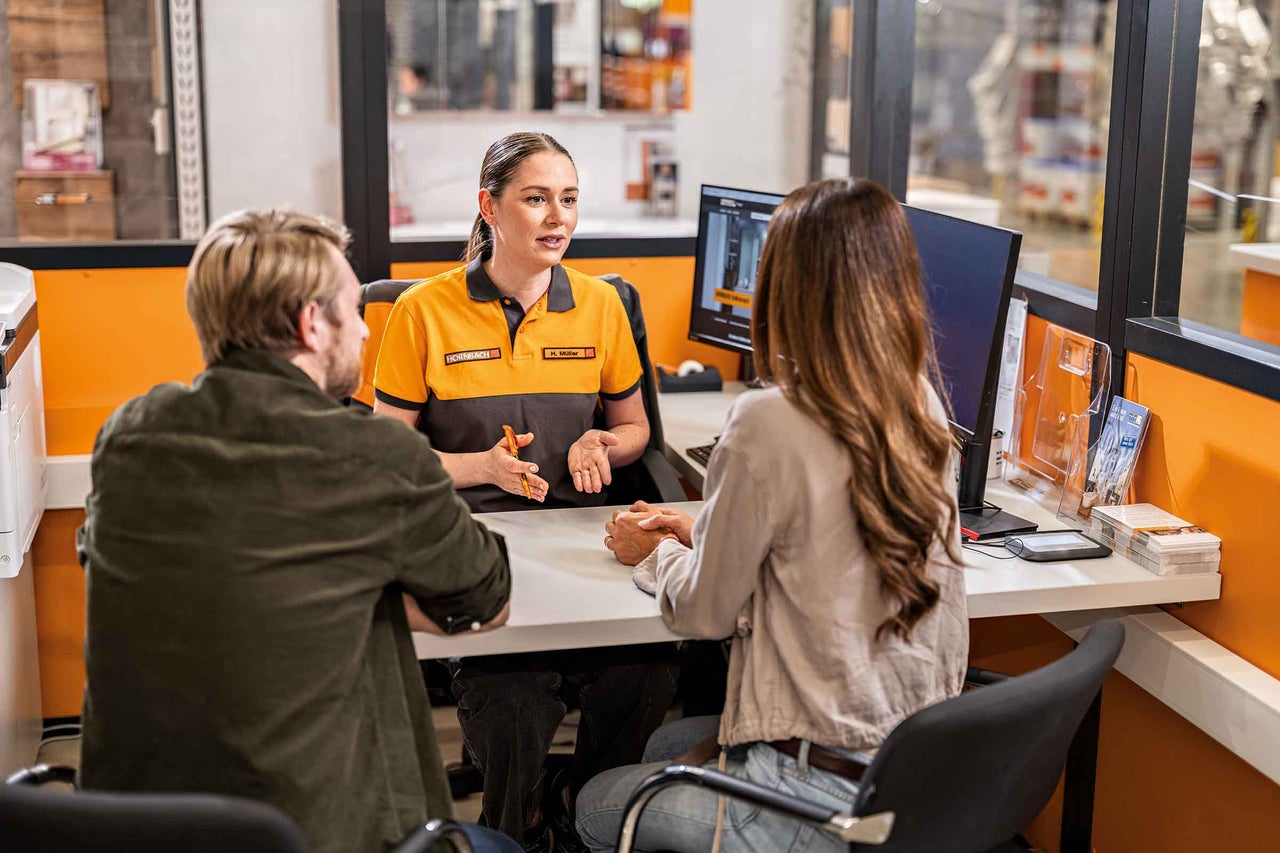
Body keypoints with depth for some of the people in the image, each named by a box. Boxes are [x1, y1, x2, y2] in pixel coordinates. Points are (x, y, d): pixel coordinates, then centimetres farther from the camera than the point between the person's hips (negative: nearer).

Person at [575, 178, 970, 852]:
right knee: (664, 744, 29)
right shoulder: (922, 410, -1)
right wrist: (699, 533, 19)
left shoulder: (769, 424, -23)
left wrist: (654, 553, 11)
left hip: (828, 790, -7)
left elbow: (705, 612, -10)